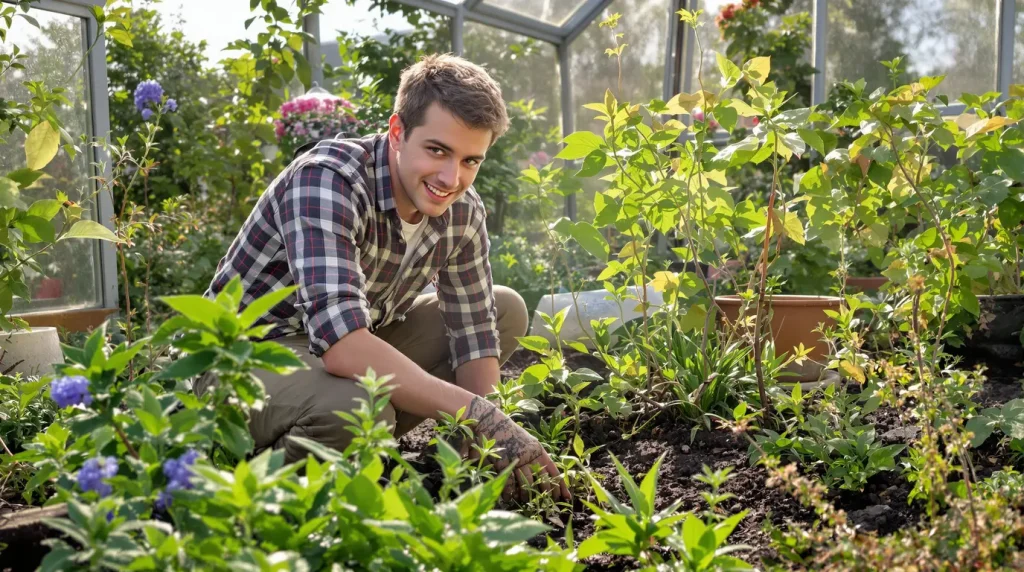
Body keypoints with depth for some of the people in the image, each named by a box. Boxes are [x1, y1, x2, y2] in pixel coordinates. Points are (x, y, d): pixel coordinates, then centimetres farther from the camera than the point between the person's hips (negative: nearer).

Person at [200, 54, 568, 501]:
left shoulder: (462, 211, -8)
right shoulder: (328, 180, -30)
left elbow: (475, 332, -3)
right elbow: (341, 341, -41)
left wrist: (489, 441, -17)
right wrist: (478, 413, -39)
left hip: (353, 350, 8)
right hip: (245, 358, -7)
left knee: (506, 310, 3)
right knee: (358, 408, -38)